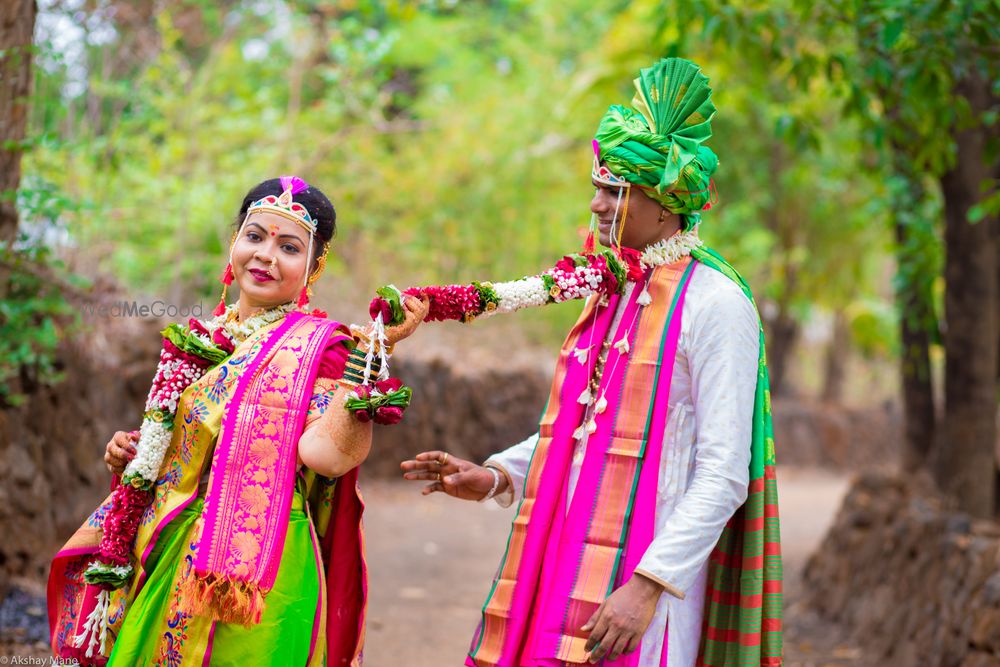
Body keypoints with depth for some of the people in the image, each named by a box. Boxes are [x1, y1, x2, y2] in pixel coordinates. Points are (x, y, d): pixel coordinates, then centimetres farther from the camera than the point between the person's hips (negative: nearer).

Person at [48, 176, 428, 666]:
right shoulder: (199, 340, 11)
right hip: (158, 565, 6)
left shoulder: (315, 347, -9)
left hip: (249, 577, -6)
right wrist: (130, 458, 4)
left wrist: (370, 352, -29)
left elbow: (326, 453, -28)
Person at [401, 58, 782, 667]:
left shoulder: (714, 302, -11)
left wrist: (648, 584, -22)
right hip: (568, 557, 7)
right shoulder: (612, 292, 14)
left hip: (643, 567, -7)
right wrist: (495, 477, 7)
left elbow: (724, 474, -16)